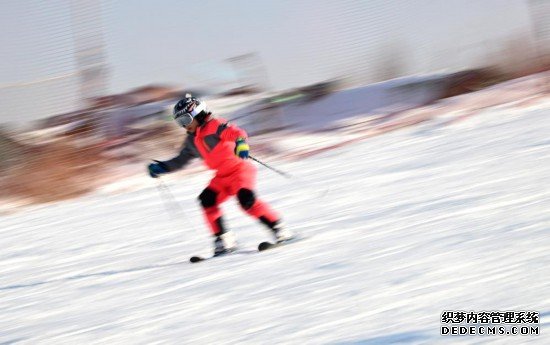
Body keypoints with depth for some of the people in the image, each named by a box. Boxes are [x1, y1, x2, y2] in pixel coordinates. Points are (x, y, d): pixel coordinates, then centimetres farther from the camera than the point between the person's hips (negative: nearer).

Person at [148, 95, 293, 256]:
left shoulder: (214, 125, -9)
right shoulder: (192, 141, 14)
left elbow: (238, 133, -24)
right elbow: (181, 160, 28)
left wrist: (241, 145, -45)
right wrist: (161, 167, 16)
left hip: (240, 168, -8)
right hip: (222, 177, 8)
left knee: (246, 198, -28)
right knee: (207, 199, -13)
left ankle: (279, 230, -19)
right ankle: (223, 239, -7)